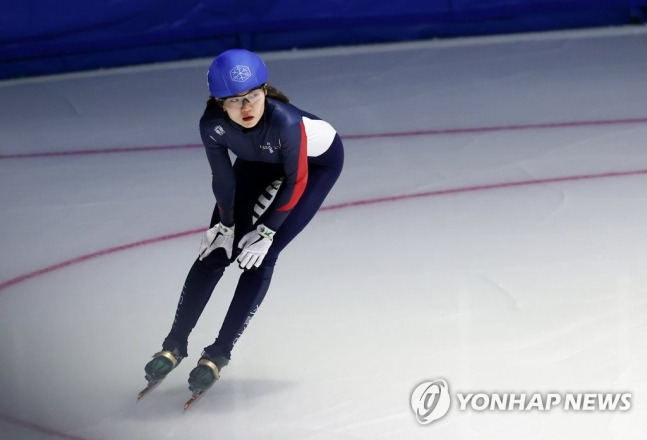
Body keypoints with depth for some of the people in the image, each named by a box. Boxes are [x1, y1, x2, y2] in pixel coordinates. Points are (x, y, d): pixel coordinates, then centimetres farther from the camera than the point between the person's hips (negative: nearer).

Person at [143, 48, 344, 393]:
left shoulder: (284, 121, -43)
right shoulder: (213, 125, -32)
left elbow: (296, 180, -26)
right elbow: (223, 177, -13)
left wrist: (268, 230, -18)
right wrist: (226, 223, -1)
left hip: (318, 161, -4)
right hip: (261, 160, 4)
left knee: (260, 256, -11)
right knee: (217, 247, -1)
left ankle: (219, 354, 1)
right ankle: (175, 345, 12)